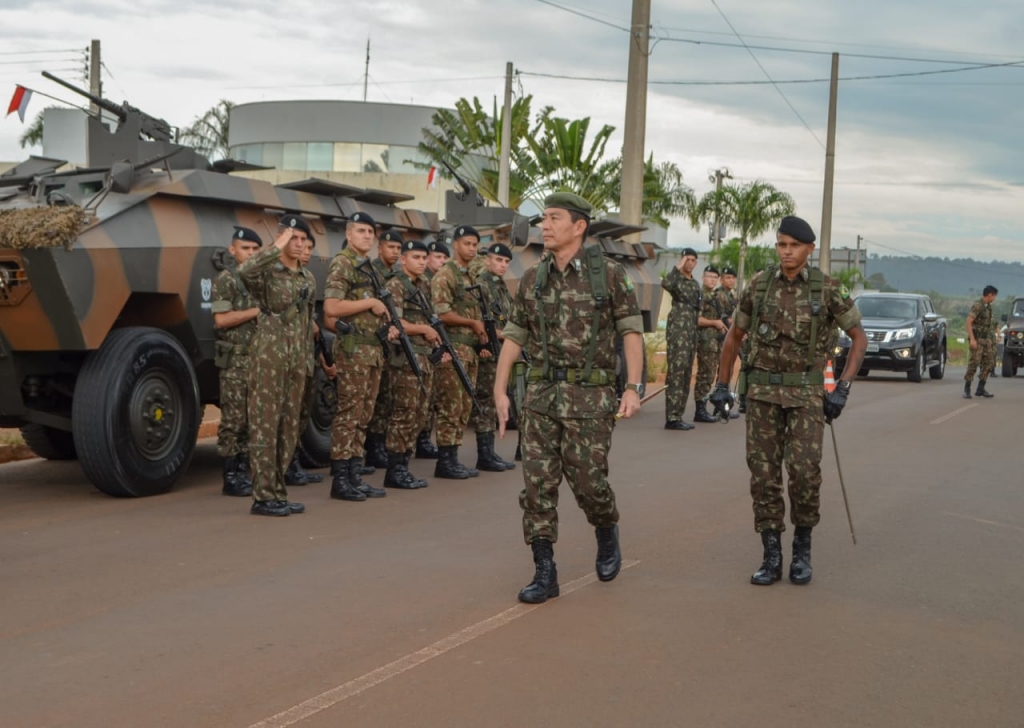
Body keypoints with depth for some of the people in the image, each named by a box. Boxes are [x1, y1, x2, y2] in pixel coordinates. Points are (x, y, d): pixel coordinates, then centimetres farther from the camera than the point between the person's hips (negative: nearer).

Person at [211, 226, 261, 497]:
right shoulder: (226, 280, -6)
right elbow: (221, 319, -15)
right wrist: (258, 311, -16)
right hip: (235, 360, -7)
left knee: (252, 419, 9)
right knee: (233, 420, -4)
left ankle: (243, 472, 16)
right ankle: (230, 478, 1)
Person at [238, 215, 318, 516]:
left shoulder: (308, 279, 16)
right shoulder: (266, 272, -5)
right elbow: (244, 270, -31)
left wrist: (308, 361, 19)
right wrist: (278, 247, -23)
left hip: (296, 361, 7)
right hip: (268, 358, -7)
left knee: (289, 428, 9)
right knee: (265, 426, -5)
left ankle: (278, 492, 16)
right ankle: (263, 496, -2)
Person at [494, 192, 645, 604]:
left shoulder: (609, 274, -4)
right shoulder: (533, 279, 7)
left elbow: (631, 331, -4)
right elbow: (514, 335, 10)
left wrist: (633, 388, -12)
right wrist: (499, 390, 4)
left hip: (590, 396, -4)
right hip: (541, 394, 4)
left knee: (588, 480, -1)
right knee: (537, 484, 0)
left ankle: (607, 533, 32)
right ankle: (545, 573, 8)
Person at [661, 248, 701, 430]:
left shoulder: (696, 285, 19)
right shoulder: (676, 279, -4)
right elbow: (665, 284, -30)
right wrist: (678, 268, -20)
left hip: (692, 333, 8)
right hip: (678, 332, -8)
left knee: (686, 375, 9)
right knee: (676, 373, -12)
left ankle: (678, 415, 14)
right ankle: (672, 417, -13)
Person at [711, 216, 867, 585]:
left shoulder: (828, 288, -4)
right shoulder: (759, 285, 2)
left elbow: (859, 337, 3)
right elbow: (734, 335, 14)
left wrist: (842, 389, -6)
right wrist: (722, 385, 11)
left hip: (806, 392, -2)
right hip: (763, 389, 2)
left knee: (804, 470, -14)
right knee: (763, 473, -1)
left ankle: (802, 547, 9)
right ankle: (772, 558, 7)